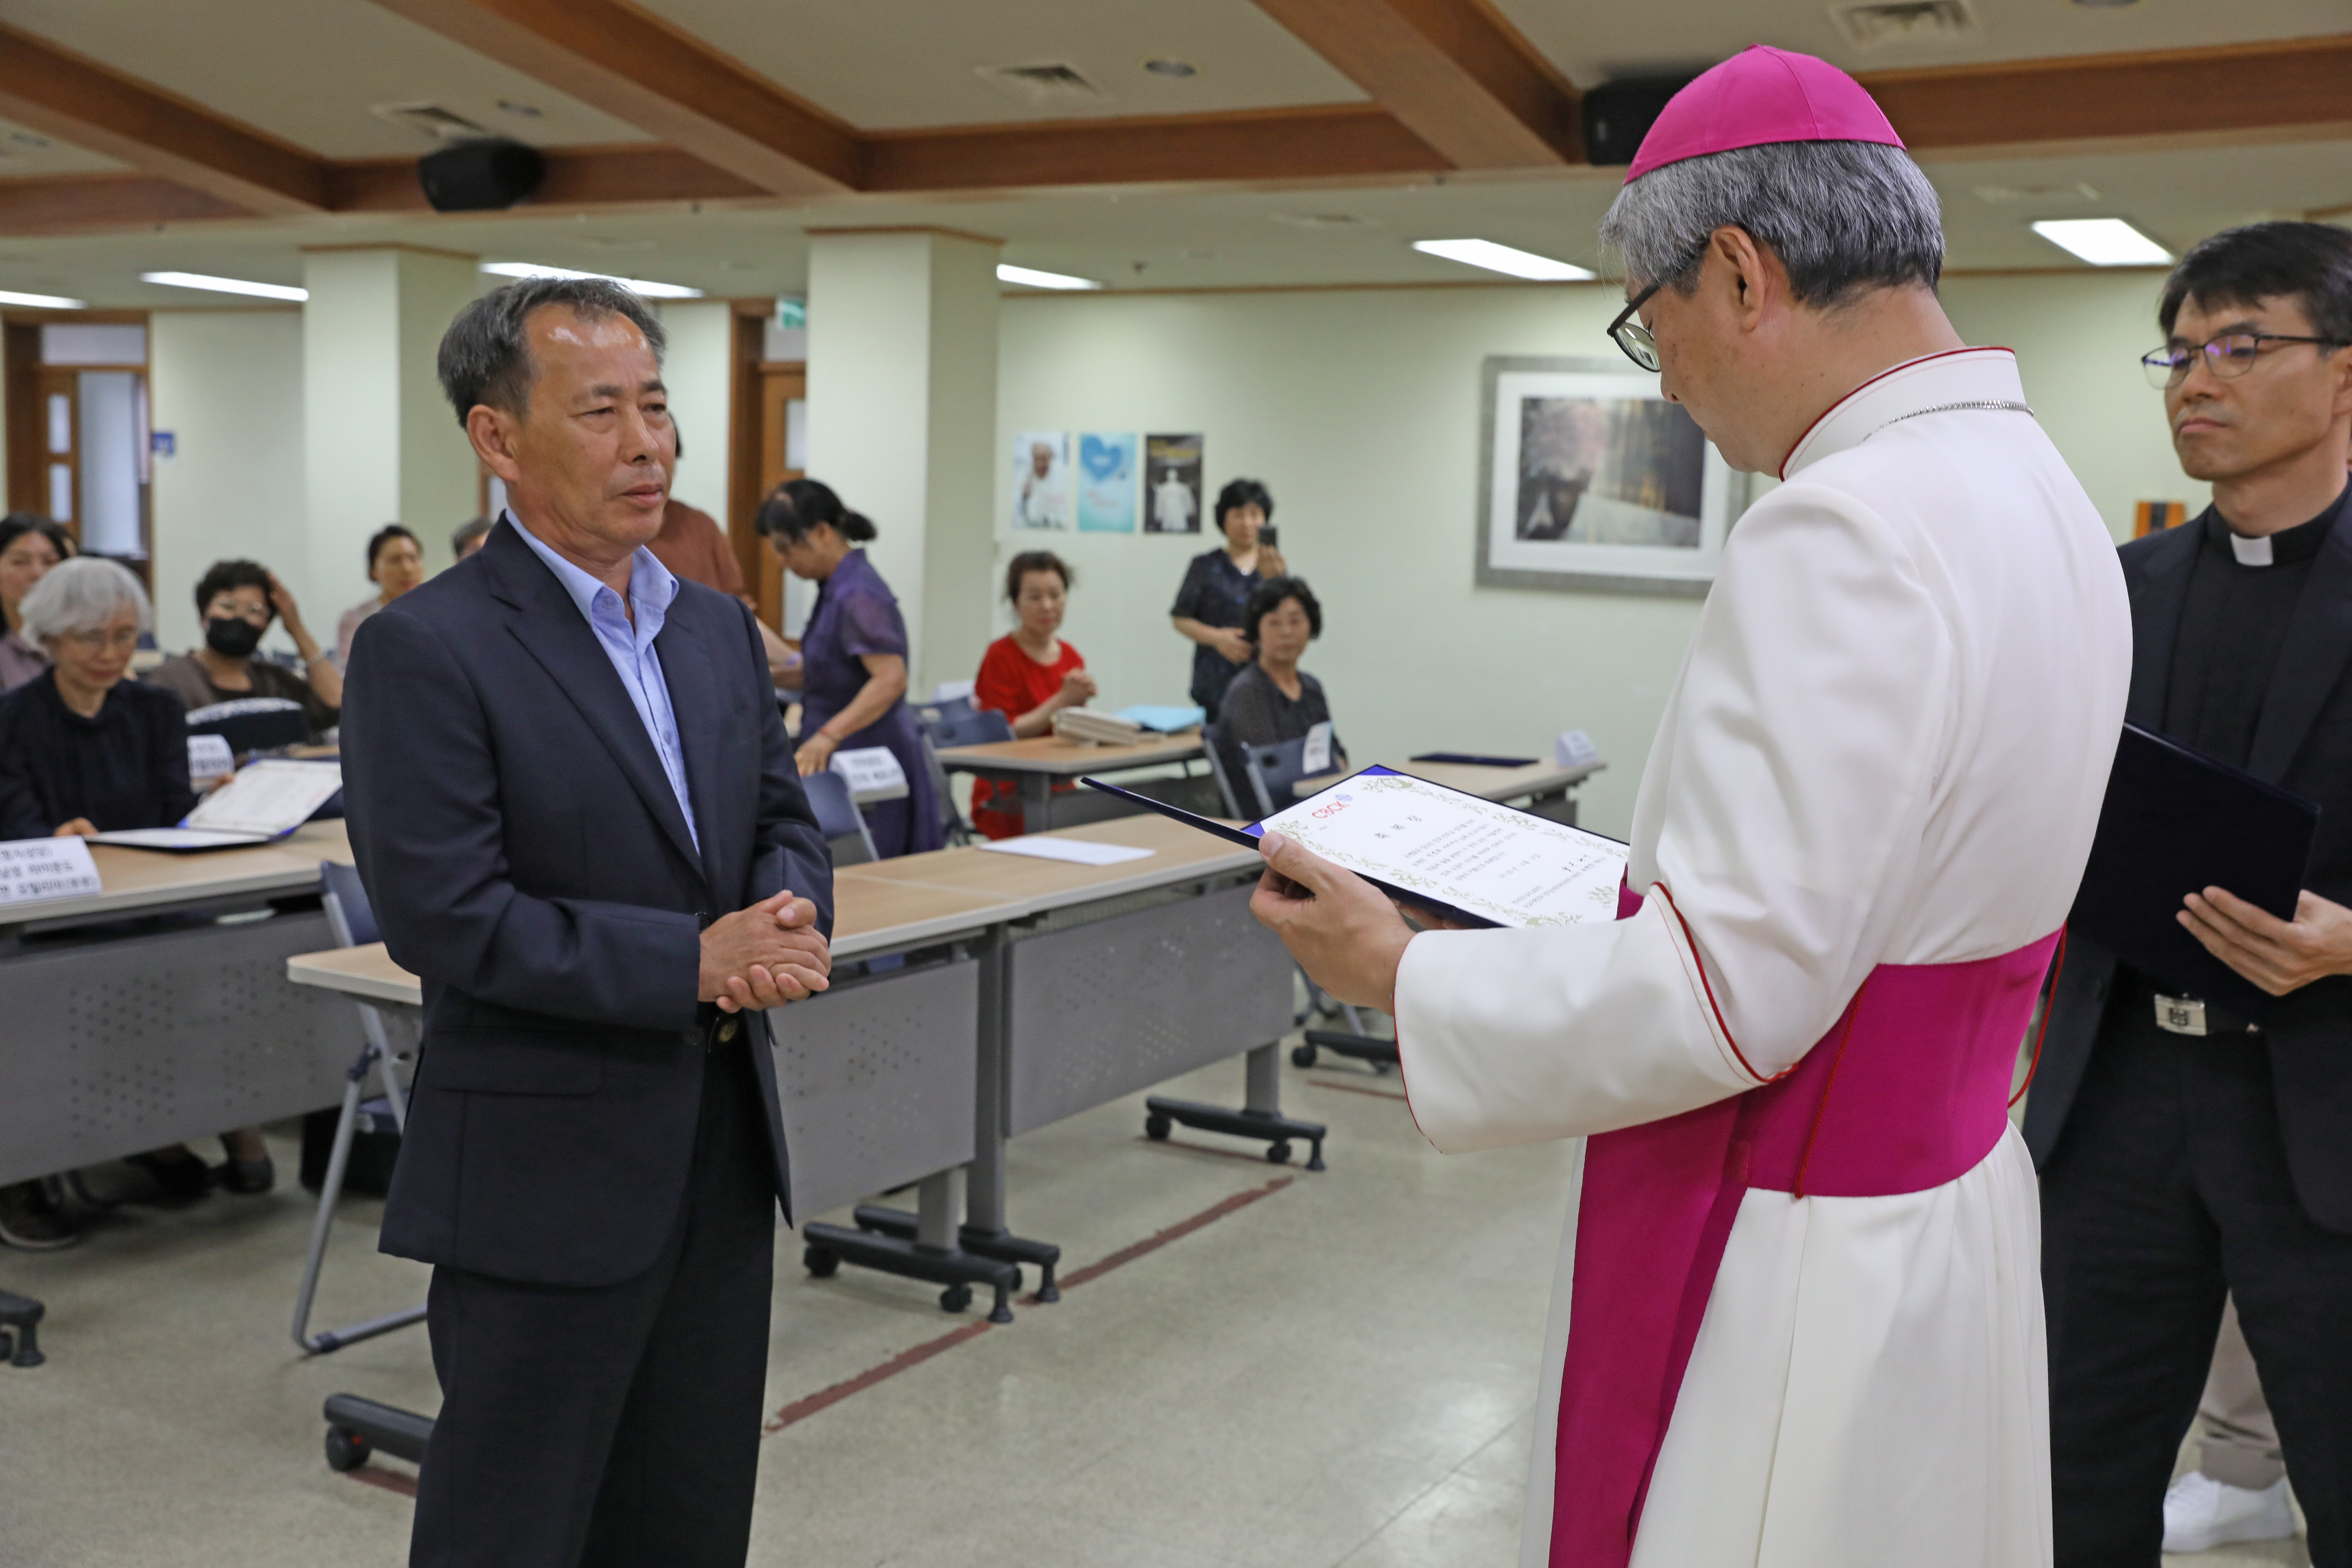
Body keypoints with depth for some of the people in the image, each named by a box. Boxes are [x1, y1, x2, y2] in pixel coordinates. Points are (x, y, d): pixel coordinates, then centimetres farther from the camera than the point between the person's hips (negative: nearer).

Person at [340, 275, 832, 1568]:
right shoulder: (425, 650, -13)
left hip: (724, 1155, 7)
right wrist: (695, 962, -20)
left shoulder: (718, 628, 10)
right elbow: (444, 917, -19)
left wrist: (788, 918, -10)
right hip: (546, 1171, -7)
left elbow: (783, 820, 14)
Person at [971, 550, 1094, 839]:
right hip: (1007, 794, -6)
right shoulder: (1001, 657, -6)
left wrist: (1081, 704, -7)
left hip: (1058, 790, 6)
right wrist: (1063, 700, -14)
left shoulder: (1072, 658, 11)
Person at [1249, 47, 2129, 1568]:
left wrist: (1406, 974, -13)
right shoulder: (2040, 496, 7)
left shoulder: (1845, 539, -24)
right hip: (1948, 1198, 10)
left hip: (1803, 1274, -10)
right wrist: (1631, 900, 15)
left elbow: (1726, 995, -25)